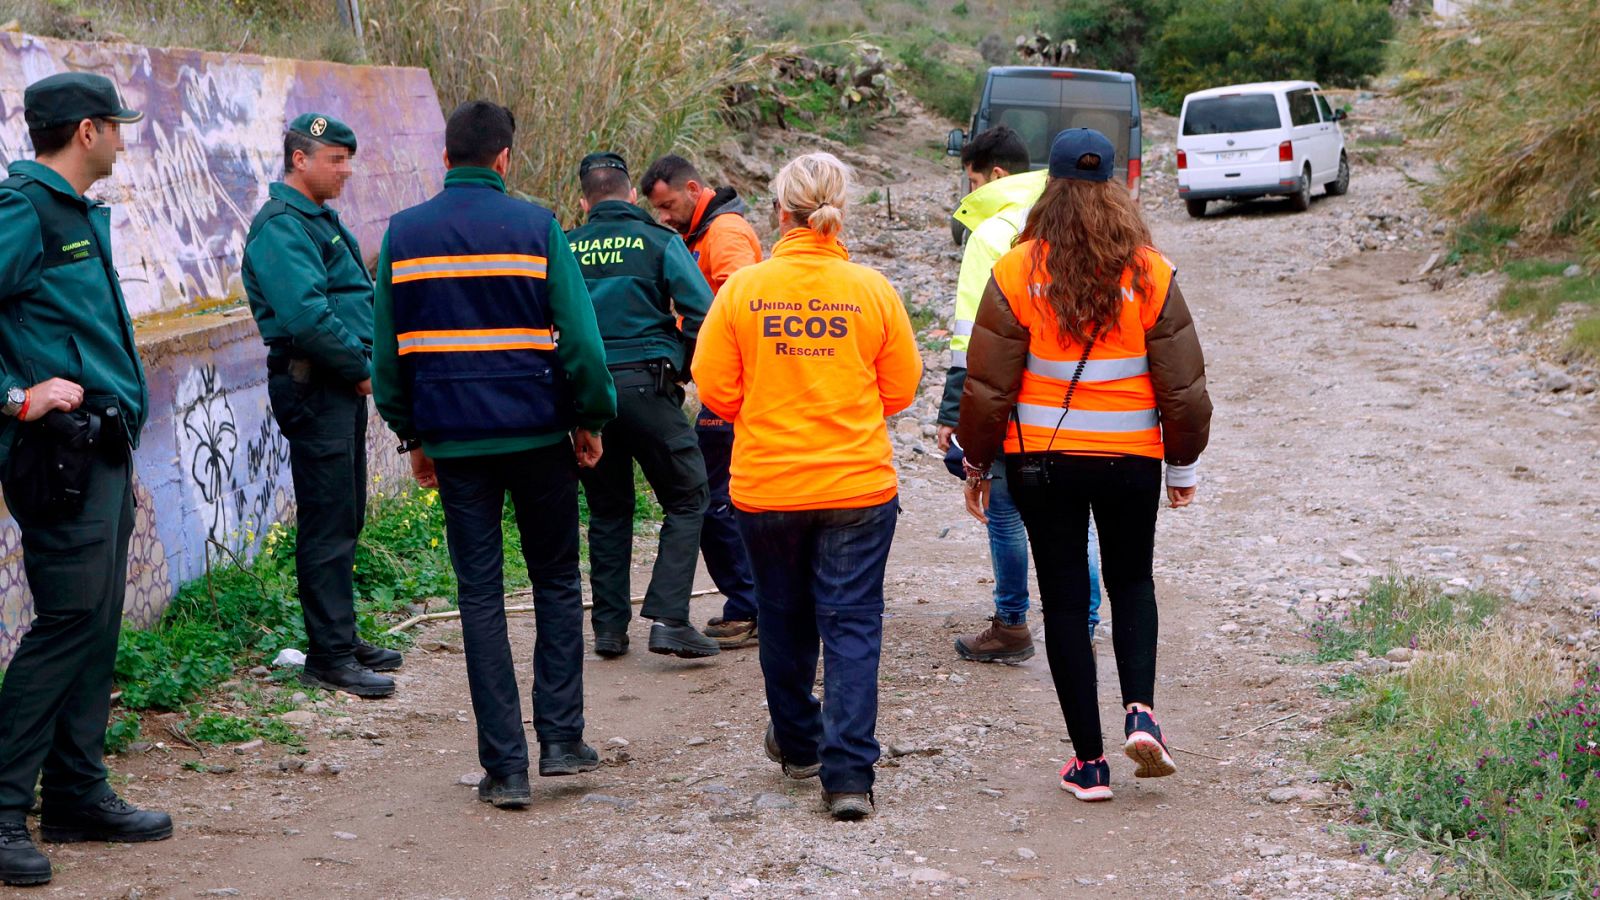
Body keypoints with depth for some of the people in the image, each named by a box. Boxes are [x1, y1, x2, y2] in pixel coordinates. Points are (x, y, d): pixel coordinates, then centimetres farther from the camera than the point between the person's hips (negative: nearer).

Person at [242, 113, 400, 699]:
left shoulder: (321, 220, 17)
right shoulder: (281, 227, -15)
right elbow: (306, 316, -25)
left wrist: (366, 363, 5)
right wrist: (360, 368, -15)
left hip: (343, 386, 10)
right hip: (313, 385, -10)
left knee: (345, 519, 15)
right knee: (328, 524, -7)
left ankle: (342, 639, 25)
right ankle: (329, 657, -2)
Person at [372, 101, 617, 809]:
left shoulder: (403, 234, 3)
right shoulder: (536, 226, -5)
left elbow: (386, 350, 6)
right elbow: (579, 337, -8)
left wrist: (411, 435, 16)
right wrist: (592, 420, 5)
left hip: (454, 439, 2)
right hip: (538, 432, -1)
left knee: (479, 595, 5)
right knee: (557, 582, 15)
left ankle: (506, 767, 4)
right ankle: (561, 737, 10)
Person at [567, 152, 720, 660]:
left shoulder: (565, 250, 6)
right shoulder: (660, 242, 0)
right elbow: (702, 315, -7)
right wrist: (684, 368, 8)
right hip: (646, 384, -3)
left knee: (607, 510, 15)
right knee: (685, 500, 5)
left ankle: (609, 626, 15)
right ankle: (668, 618, -8)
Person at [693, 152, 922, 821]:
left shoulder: (743, 289, -8)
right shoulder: (872, 289, -7)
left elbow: (715, 388, -3)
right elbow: (900, 389, 2)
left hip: (766, 485, 1)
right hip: (859, 485, -1)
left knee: (784, 617, 18)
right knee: (852, 624, 3)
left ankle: (797, 743, 36)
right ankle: (848, 772, -5)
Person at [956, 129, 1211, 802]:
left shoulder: (1017, 272, -8)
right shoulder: (1150, 273, -5)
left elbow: (988, 385, -6)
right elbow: (1183, 385, 0)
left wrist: (977, 464, 7)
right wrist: (1183, 465, 13)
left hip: (1042, 460, -1)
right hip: (1132, 457, 1)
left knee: (1065, 600, 8)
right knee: (1132, 583, 22)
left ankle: (1089, 761, 9)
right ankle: (1140, 710, 0)